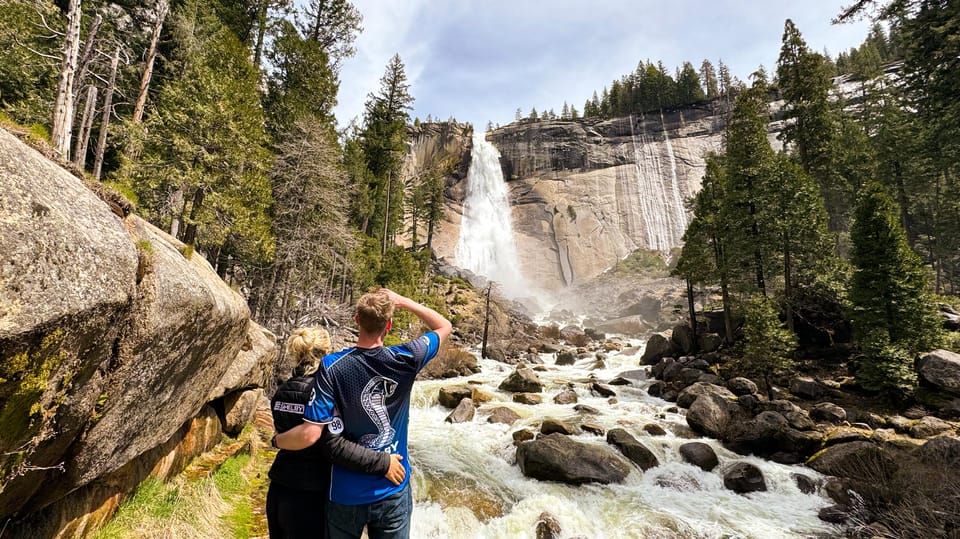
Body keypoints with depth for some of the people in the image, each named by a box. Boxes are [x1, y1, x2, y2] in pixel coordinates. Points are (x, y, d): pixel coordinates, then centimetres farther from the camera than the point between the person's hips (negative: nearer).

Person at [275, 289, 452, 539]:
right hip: (394, 490, 0)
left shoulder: (332, 366, -20)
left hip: (347, 494, 0)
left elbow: (310, 435, -21)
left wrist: (276, 440, 0)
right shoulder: (404, 360, -16)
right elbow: (445, 326, -1)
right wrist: (403, 301, 0)